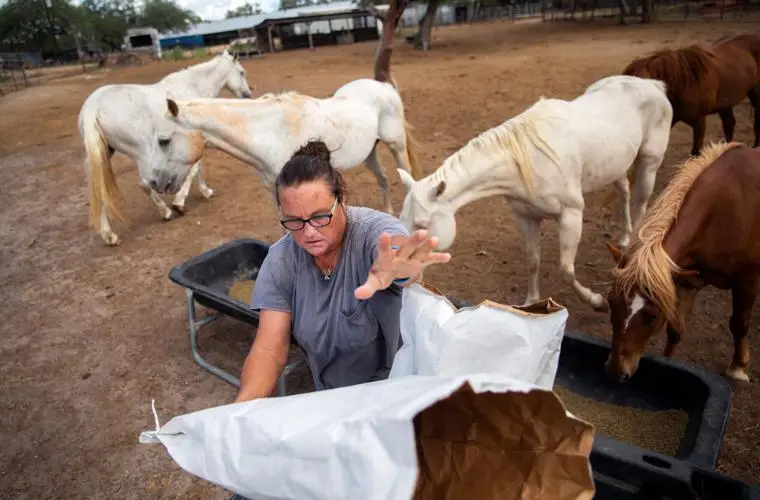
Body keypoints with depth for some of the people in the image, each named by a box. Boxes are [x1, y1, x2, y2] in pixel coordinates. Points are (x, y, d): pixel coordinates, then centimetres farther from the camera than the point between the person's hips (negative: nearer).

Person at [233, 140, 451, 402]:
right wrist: (244, 407, -30)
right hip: (331, 397, 4)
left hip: (402, 385, -4)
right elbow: (269, 350, -12)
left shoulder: (376, 230, -21)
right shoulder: (281, 260, -10)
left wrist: (396, 270, -68)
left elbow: (395, 254, -45)